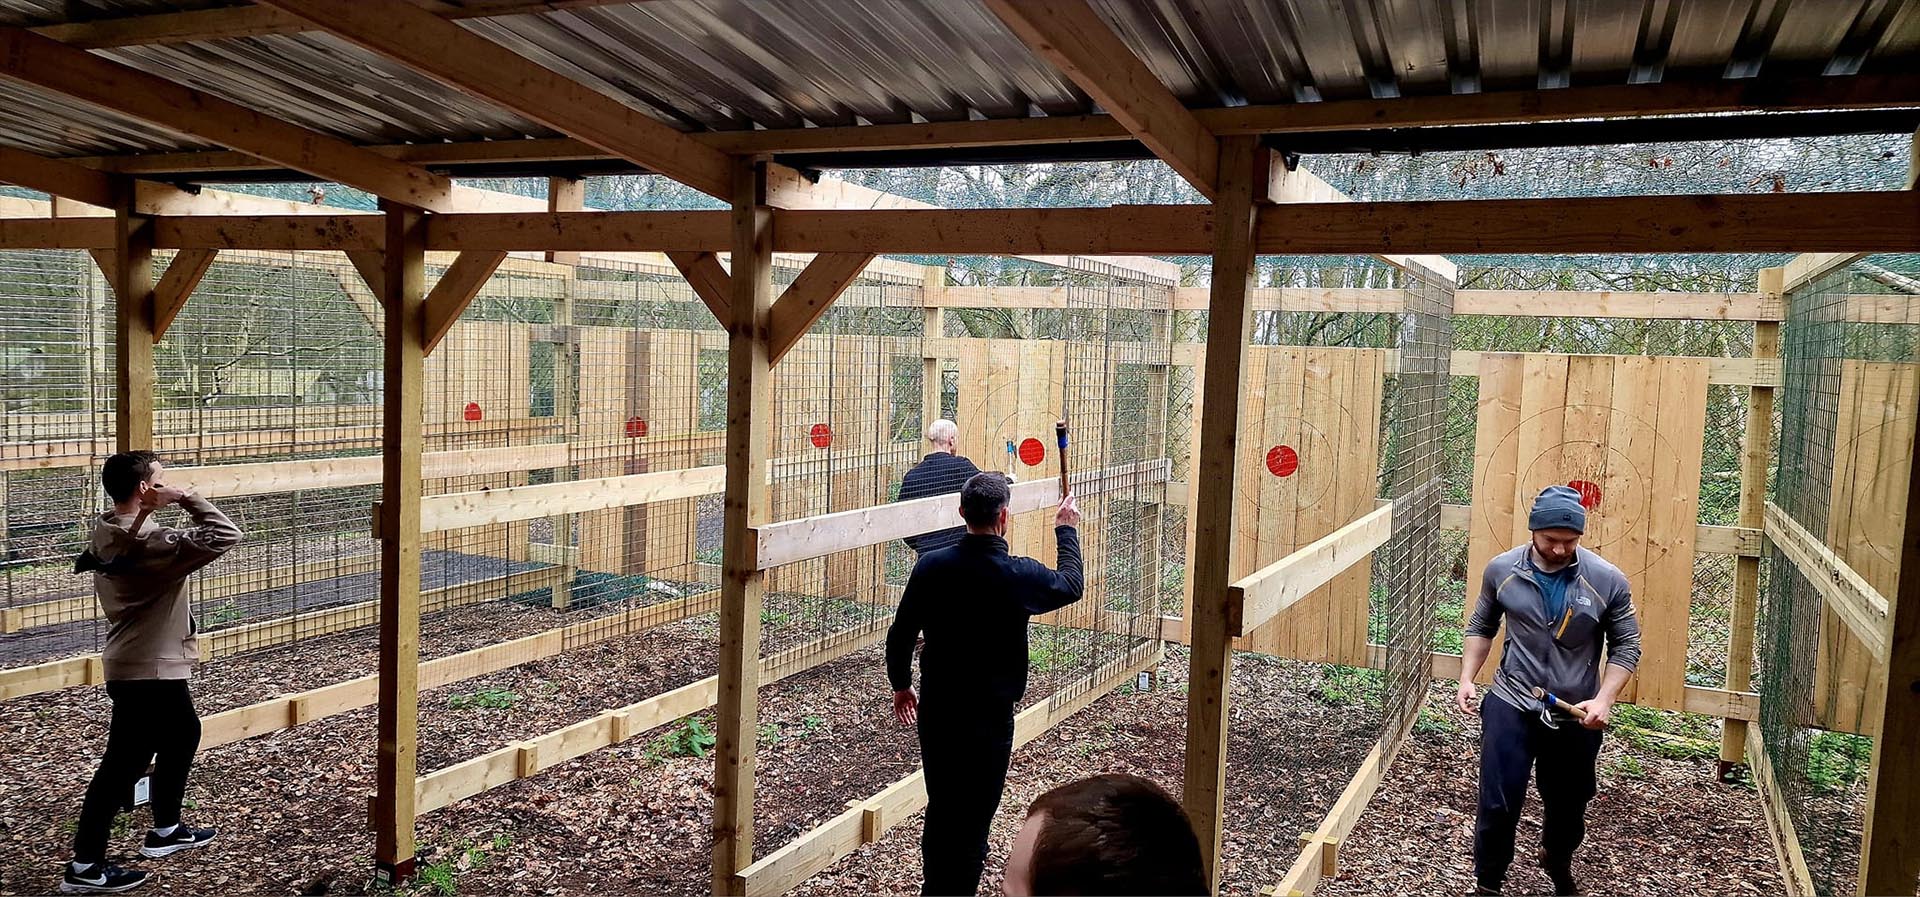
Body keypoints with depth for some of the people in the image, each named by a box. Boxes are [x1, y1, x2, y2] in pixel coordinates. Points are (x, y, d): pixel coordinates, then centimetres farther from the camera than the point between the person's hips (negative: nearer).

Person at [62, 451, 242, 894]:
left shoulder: (107, 534, 4)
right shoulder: (149, 543, -25)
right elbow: (224, 536, -30)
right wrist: (186, 498, -21)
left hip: (136, 663, 10)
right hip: (149, 670, -10)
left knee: (183, 734, 24)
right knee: (122, 765, -1)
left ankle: (165, 829, 36)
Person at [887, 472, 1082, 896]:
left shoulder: (931, 566, -8)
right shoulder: (1019, 575, -15)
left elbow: (900, 635, 0)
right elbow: (1071, 585, 7)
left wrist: (901, 685, 17)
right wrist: (1066, 530, 21)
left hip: (934, 713, 4)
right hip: (988, 718, -4)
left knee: (939, 810, 20)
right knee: (972, 822, 6)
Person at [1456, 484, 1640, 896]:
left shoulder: (1608, 581, -12)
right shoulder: (1501, 570, -8)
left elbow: (1627, 646, -3)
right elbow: (1481, 627, 7)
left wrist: (1603, 700, -15)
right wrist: (1467, 678, -2)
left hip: (1577, 714, 1)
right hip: (1511, 706, -1)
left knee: (1568, 805, 20)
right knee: (1498, 804, -2)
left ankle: (1558, 864, 50)